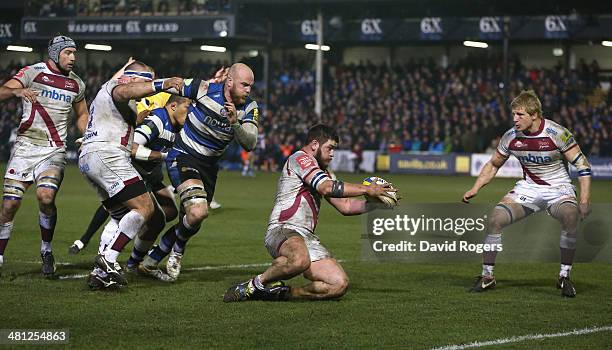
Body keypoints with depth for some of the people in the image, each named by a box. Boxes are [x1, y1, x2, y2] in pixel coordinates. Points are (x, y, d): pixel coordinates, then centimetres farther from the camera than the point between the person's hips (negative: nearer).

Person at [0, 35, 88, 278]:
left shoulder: (76, 84, 12)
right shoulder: (33, 73, -2)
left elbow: (81, 116, 27)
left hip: (54, 150, 1)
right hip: (26, 145, -1)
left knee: (46, 197, -22)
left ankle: (46, 249, -1)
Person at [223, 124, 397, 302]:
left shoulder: (323, 172, 29)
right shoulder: (300, 158, -2)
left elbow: (345, 206, 28)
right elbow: (327, 188, -16)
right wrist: (367, 189, -12)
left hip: (307, 237, 9)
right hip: (283, 229, -9)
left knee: (340, 284, -9)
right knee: (300, 260, -42)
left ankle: (280, 292, 1)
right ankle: (255, 284, -17)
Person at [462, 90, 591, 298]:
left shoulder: (556, 133, -18)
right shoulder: (511, 137, -6)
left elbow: (582, 164, -12)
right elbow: (493, 165, 11)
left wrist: (584, 200, -20)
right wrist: (475, 189, -1)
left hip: (558, 189, -3)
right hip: (527, 188, 3)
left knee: (571, 217, -34)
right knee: (495, 218, -17)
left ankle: (564, 277, -19)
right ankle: (487, 276, -3)